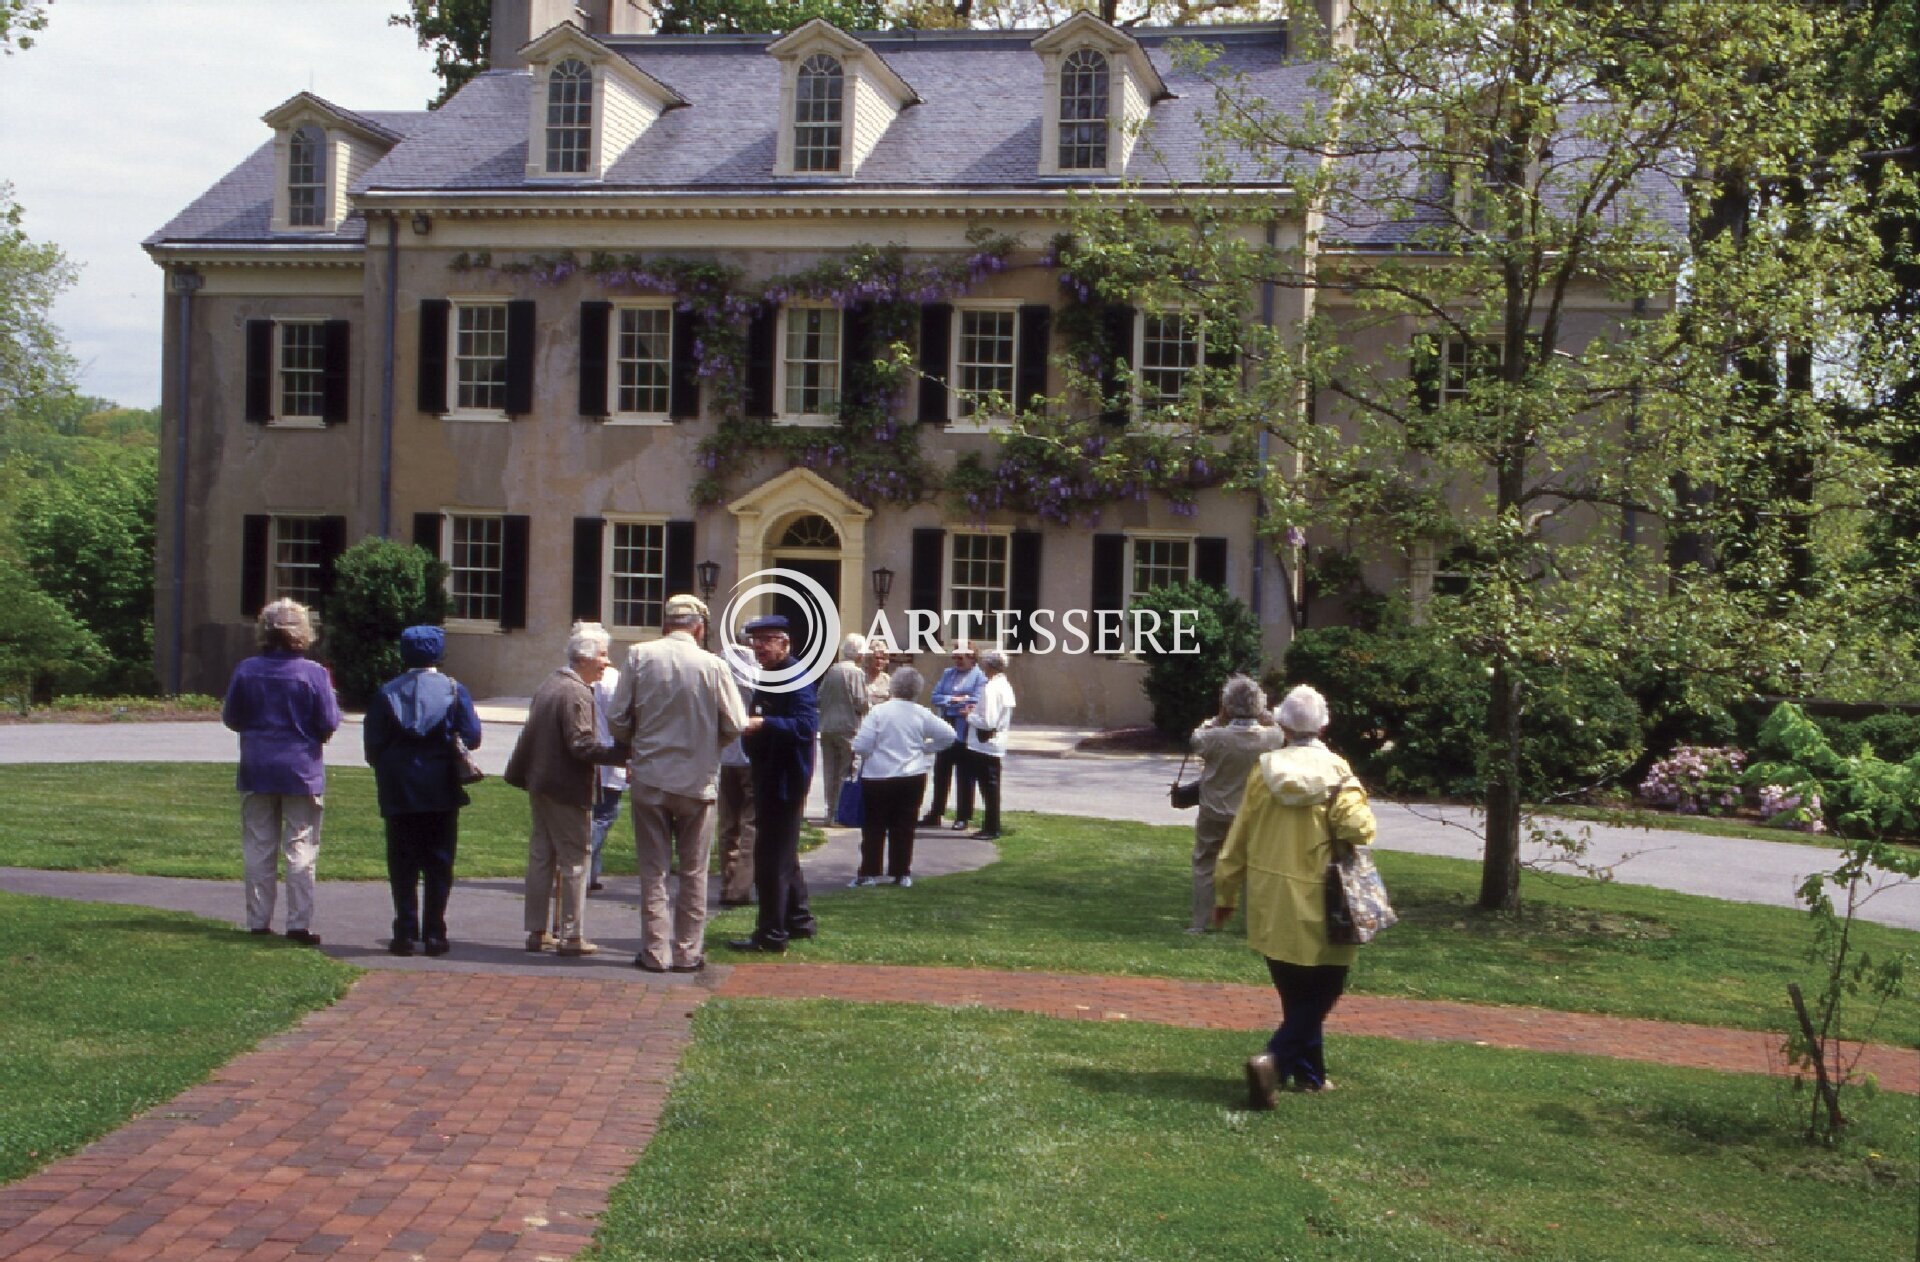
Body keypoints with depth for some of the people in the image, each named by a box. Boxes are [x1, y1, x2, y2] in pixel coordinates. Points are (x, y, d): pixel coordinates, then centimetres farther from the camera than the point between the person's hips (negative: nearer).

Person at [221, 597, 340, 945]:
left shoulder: (246, 670, -1)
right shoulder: (313, 673, -10)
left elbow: (231, 717, 7)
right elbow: (329, 724, -9)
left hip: (257, 770, 3)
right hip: (302, 770, -2)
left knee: (259, 848, 10)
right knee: (301, 848, 3)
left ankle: (259, 921, 12)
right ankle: (299, 924, 1)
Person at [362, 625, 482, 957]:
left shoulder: (386, 692, 0)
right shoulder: (454, 690, -2)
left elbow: (372, 744, -2)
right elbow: (471, 737, -6)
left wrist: (386, 773, 14)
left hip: (399, 792, 0)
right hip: (441, 791, 0)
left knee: (402, 866, 6)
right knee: (439, 864, 6)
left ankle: (405, 933, 4)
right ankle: (434, 934, 5)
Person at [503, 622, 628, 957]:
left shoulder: (549, 683, 10)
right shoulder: (577, 693, -18)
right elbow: (582, 746, -24)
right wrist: (624, 753, -24)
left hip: (539, 783, 9)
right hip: (567, 789, -9)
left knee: (540, 857, 13)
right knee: (574, 861, -1)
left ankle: (536, 931, 18)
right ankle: (572, 936, 2)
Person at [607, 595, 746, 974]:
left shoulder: (639, 656, -6)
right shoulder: (713, 665, -9)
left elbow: (617, 718, -3)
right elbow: (735, 726, -5)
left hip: (649, 776, 1)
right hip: (697, 779, -1)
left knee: (654, 868, 8)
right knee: (693, 871, 11)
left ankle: (655, 951, 9)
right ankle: (688, 952, 14)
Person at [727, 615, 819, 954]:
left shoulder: (796, 677, -16)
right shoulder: (767, 677, 14)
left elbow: (806, 725, -27)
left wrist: (763, 724, -33)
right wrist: (749, 725, 3)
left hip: (786, 779, -10)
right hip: (768, 776, 10)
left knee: (772, 857, -7)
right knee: (783, 854, 19)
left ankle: (771, 935, -2)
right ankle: (799, 920, 30)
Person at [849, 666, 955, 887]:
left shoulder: (878, 711, -11)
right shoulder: (922, 714, -4)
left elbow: (861, 745, -13)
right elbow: (949, 735, -1)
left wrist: (866, 755, 9)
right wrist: (926, 748, 12)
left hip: (878, 777, -2)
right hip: (912, 778, 2)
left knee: (874, 827, 7)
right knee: (904, 827, 10)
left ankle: (869, 873, 9)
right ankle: (902, 873, 13)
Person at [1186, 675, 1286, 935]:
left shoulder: (1217, 737, -24)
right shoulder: (1270, 738, -17)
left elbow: (1196, 739, -2)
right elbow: (1279, 731, 8)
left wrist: (1219, 718, -3)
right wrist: (1262, 714, -1)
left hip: (1214, 814, -2)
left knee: (1205, 866, 14)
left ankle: (1200, 922, 16)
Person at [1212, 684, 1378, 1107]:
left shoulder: (1265, 770, 0)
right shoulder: (1337, 773, -10)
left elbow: (1239, 838, 4)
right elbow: (1358, 828, -22)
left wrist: (1226, 894, 14)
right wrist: (1357, 807, 2)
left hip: (1271, 905, 4)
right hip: (1317, 907, -4)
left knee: (1297, 994, 19)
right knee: (1320, 993, 4)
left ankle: (1309, 1072, 28)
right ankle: (1275, 1060, -15)